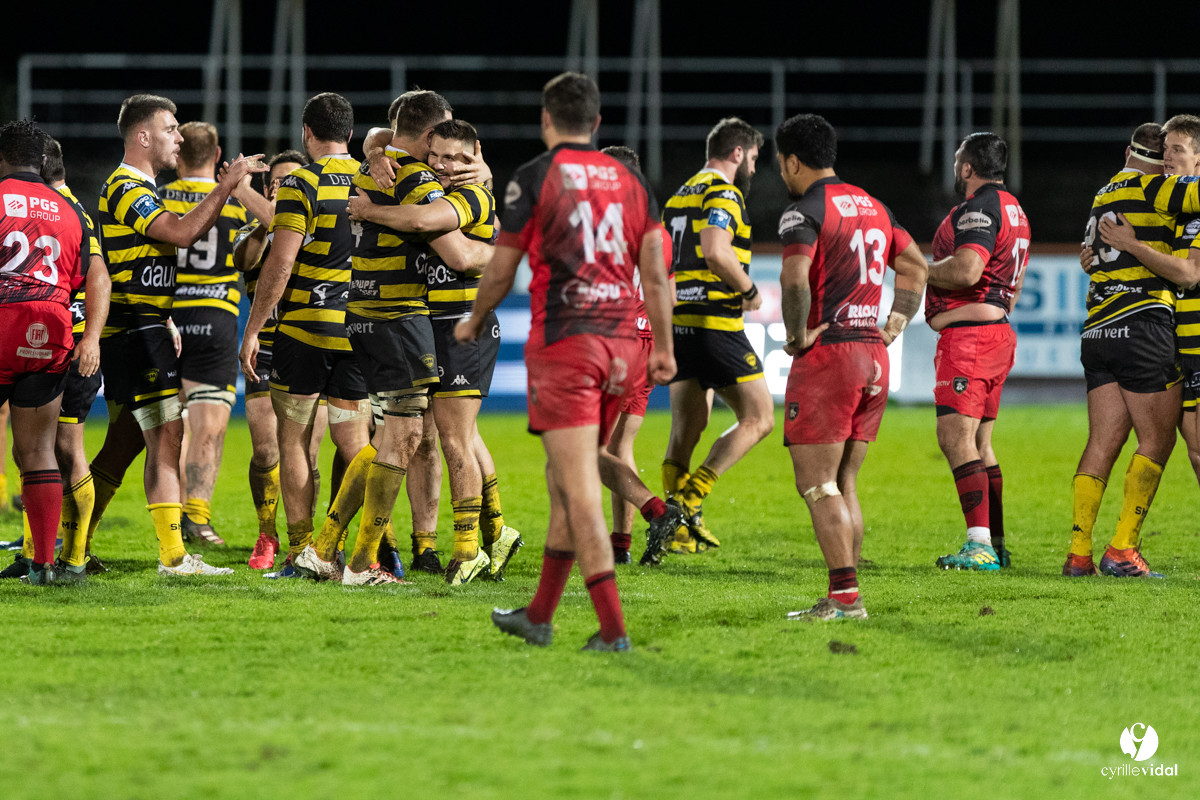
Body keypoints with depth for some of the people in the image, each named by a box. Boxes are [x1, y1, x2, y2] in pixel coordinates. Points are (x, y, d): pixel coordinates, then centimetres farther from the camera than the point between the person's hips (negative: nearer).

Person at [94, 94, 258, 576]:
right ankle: (172, 556, -13)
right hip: (136, 332, -10)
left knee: (124, 444, 12)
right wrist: (224, 187, -22)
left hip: (142, 330, 10)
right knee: (166, 436, -11)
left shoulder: (139, 188, 20)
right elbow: (180, 233, -25)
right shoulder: (125, 188, -14)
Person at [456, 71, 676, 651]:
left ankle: (613, 628, -16)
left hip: (563, 343, -6)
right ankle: (539, 616, 25)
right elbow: (655, 274, 9)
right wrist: (664, 349, 15)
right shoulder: (629, 181, 10)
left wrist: (473, 322, 18)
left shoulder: (534, 178, -4)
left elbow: (501, 272, 1)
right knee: (565, 479, 17)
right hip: (620, 342, 6)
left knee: (579, 490, -8)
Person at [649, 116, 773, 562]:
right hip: (715, 323, -9)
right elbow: (717, 252, -25)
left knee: (686, 429, 12)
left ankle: (676, 530, 8)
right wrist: (749, 291, -11)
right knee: (758, 418, -2)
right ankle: (687, 500, -14)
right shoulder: (723, 193, -9)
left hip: (678, 323, 9)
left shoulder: (680, 196, 18)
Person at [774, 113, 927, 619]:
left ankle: (845, 595, -12)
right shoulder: (872, 206, 16)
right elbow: (916, 266, 23)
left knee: (816, 484, -5)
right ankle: (846, 596, 10)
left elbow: (795, 277, -26)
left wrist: (797, 334, -14)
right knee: (842, 485, 13)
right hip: (874, 358, 8)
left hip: (827, 353, -8)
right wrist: (895, 325, 18)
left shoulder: (804, 211, -10)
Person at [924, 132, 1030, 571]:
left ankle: (979, 544, -23)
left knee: (956, 436, -15)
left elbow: (965, 271, -26)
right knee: (979, 446, 14)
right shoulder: (1013, 210, 20)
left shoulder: (979, 209, -13)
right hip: (999, 332, 11)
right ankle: (996, 544, 15)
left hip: (967, 334, -11)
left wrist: (918, 269, -11)